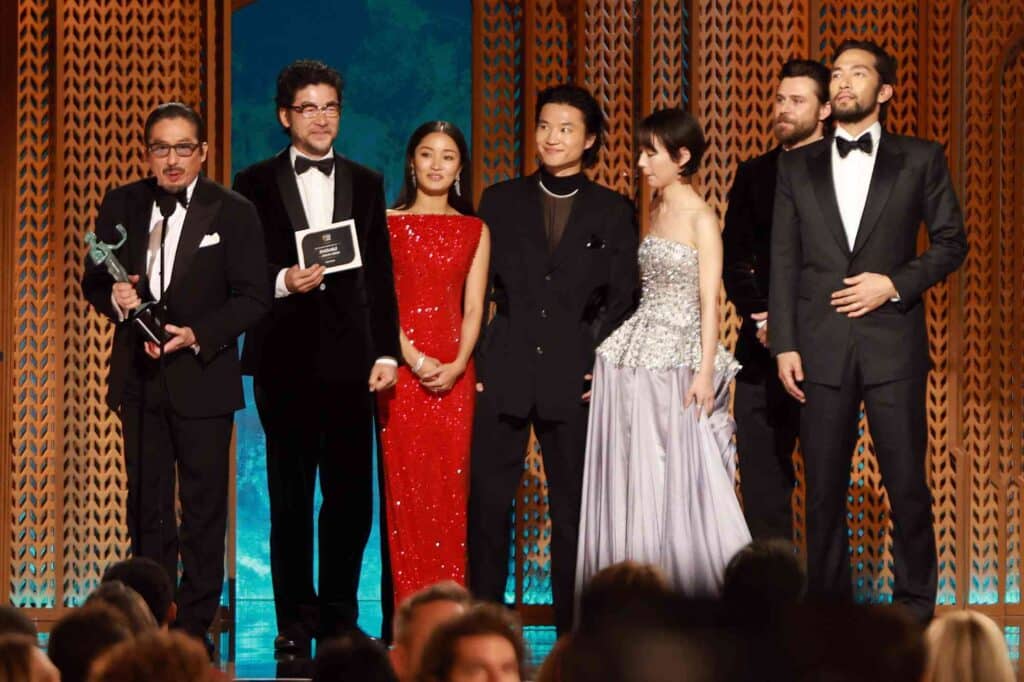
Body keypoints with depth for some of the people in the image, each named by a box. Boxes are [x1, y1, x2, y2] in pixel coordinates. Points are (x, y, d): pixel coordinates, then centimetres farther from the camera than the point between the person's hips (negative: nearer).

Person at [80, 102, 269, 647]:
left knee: (203, 509, 2)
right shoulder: (121, 206, 5)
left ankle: (195, 624, 9)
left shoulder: (233, 213, -5)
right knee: (146, 505, 7)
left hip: (202, 378, -3)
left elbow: (252, 299, -6)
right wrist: (113, 297, -12)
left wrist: (196, 335, -18)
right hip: (139, 378, 3)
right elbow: (93, 280, 12)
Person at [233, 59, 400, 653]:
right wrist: (282, 282, -17)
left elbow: (380, 276, 10)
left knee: (352, 496, 0)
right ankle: (295, 621, 9)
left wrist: (387, 353, 3)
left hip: (348, 356, 2)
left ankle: (339, 617, 9)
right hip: (285, 358, -2)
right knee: (290, 497, 3)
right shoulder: (256, 184, 5)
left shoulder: (365, 184, 12)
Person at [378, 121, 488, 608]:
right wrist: (414, 359, -13)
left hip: (454, 371, 2)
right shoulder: (388, 224, 5)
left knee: (452, 483, -2)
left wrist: (457, 363, -10)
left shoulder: (474, 231, 12)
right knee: (405, 483, -4)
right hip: (402, 367, -2)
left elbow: (473, 307, 6)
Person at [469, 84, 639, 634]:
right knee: (486, 502, -2)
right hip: (503, 373, 1)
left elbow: (622, 299, 7)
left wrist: (606, 368, -3)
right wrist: (473, 361, 1)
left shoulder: (612, 212, 8)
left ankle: (573, 629, 9)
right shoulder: (500, 201, 10)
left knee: (573, 507, 3)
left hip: (574, 376, -1)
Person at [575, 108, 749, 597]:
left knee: (678, 483, -6)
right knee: (628, 484, 4)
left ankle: (692, 592, 1)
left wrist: (705, 372, -15)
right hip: (634, 360, 7)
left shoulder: (700, 218, -5)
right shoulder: (653, 211, 14)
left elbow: (709, 301, -9)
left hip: (677, 361, -6)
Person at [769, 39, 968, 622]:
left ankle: (915, 608, 8)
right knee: (824, 488, 4)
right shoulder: (798, 167, 11)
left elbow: (952, 242, 6)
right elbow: (784, 262, 8)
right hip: (821, 348, 2)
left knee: (907, 484, -1)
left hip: (893, 342, -2)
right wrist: (784, 344, 1)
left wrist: (896, 284, -9)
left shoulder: (921, 159, 6)